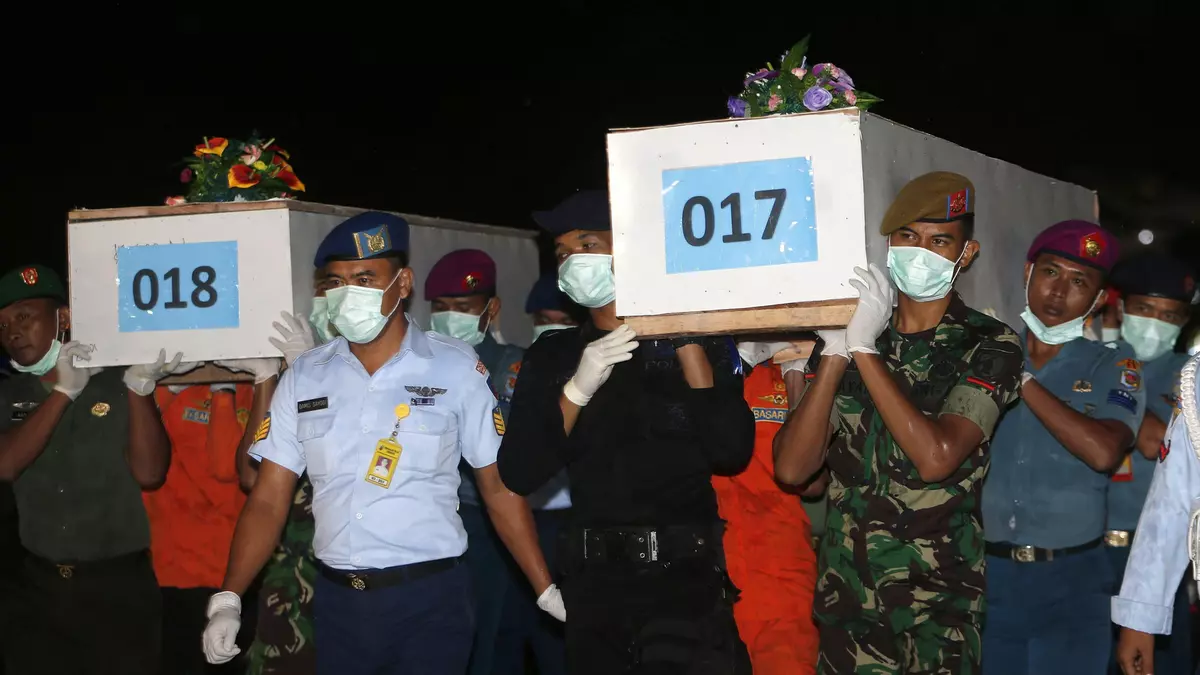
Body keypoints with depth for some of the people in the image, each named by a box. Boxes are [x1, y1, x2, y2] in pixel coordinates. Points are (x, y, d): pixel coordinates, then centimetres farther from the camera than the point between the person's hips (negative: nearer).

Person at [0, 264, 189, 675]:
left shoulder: (117, 384, -4)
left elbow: (149, 473, -12)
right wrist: (63, 391, -17)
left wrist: (139, 386, -20)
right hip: (40, 587, 3)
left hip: (119, 585, -3)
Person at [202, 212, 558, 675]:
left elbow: (499, 487, -1)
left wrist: (549, 594, -4)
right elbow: (269, 499, 4)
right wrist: (228, 600, -7)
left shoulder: (456, 368, -4)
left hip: (429, 600, -3)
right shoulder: (304, 376, 4)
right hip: (335, 601, 3)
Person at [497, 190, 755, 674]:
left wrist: (686, 342, -14)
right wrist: (577, 390, -14)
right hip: (593, 584, 3)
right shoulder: (552, 356, 7)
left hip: (687, 581, -3)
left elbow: (732, 453, -13)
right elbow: (518, 476, -2)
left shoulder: (698, 342, -1)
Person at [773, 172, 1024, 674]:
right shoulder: (844, 335, 4)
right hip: (845, 597, 3)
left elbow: (935, 458, -21)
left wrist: (865, 350, -18)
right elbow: (792, 469, -6)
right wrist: (835, 353, -14)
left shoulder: (990, 346, -5)